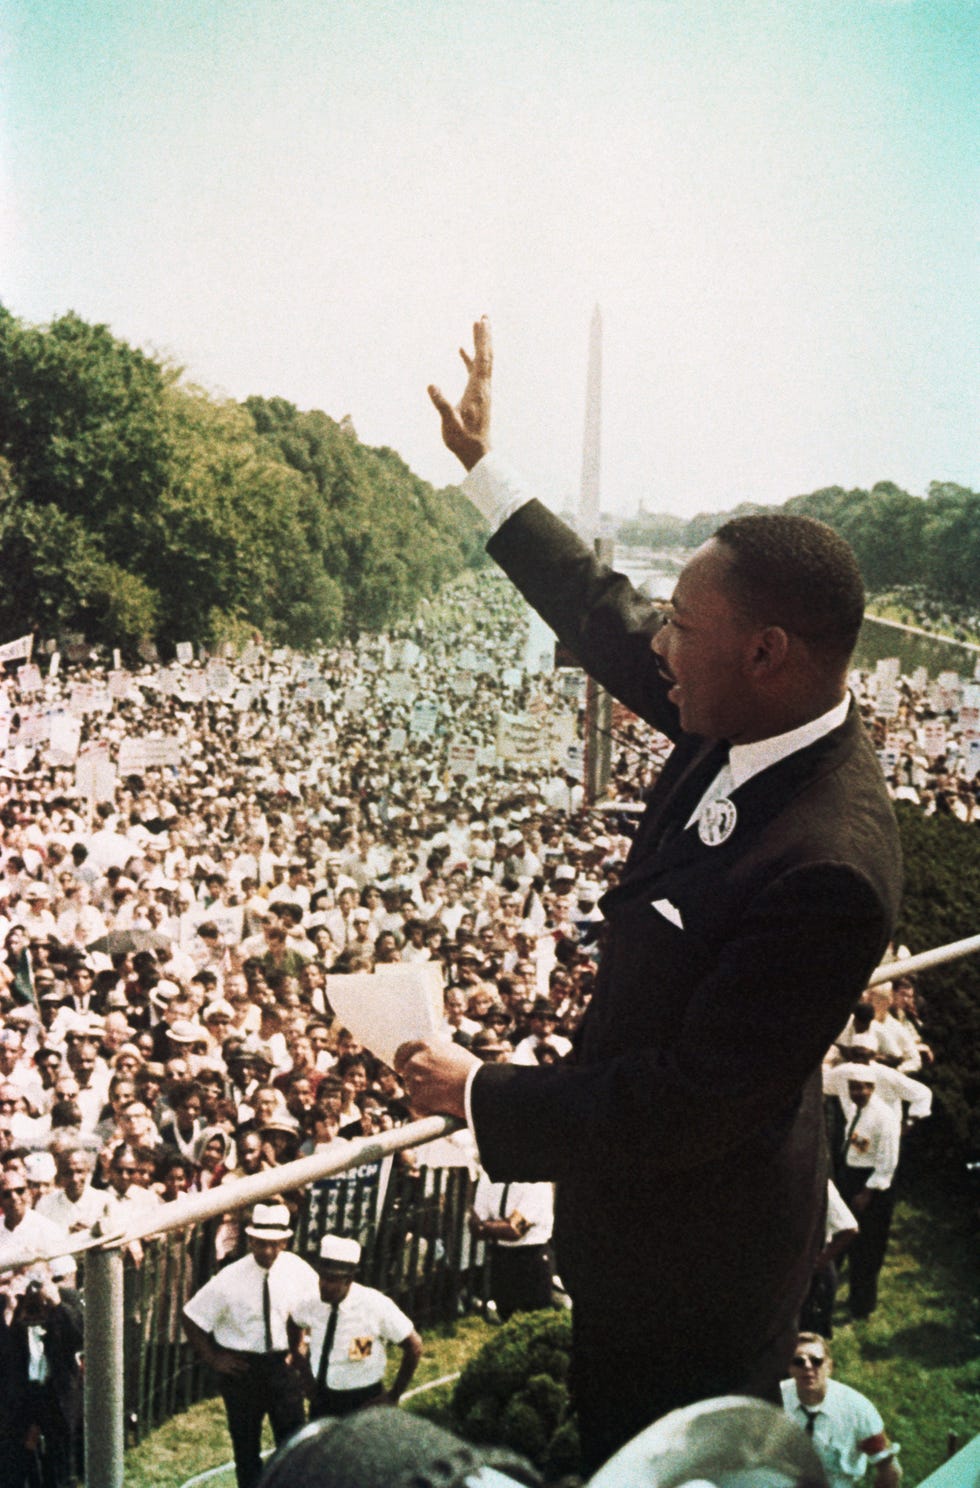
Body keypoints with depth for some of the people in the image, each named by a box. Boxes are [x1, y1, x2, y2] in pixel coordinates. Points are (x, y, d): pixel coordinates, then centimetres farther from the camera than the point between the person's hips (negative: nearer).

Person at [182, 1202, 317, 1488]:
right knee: (245, 1443, 12)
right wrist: (212, 1358, -8)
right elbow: (192, 1319, -8)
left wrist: (298, 1349, 4)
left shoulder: (297, 1271, -11)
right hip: (241, 1366, -1)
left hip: (282, 1364, 2)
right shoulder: (229, 1280, -18)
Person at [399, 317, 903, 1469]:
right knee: (609, 1442, 28)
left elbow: (691, 1101, -30)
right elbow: (604, 617, 7)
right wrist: (482, 465, 13)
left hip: (693, 1268, -8)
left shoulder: (825, 867, -36)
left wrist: (482, 1097, -19)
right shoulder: (746, 725, -10)